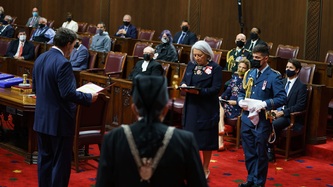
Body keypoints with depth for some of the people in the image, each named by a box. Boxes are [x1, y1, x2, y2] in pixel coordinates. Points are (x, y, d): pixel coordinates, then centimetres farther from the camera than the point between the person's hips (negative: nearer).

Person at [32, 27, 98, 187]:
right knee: (61, 161, 3)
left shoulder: (40, 58, 6)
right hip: (59, 121, -8)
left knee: (45, 158, 16)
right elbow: (68, 93, -24)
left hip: (41, 118, 8)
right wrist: (89, 97, -11)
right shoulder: (62, 63, -21)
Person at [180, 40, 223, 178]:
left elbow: (216, 89, -14)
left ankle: (205, 168, 20)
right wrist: (183, 85, -10)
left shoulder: (215, 68, -9)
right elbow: (184, 80, 14)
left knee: (206, 139, 5)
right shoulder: (191, 65, 8)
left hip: (207, 109, -5)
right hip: (191, 106, 5)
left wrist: (199, 92, -25)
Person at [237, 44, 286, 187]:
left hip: (262, 120, -5)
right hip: (246, 118, 5)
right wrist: (241, 101, -4)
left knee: (260, 153, 7)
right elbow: (242, 92, 18)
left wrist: (263, 104, -25)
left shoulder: (274, 76, -9)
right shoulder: (250, 73, 10)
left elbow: (282, 98, -15)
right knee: (249, 152, 14)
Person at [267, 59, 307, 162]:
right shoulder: (282, 82, 16)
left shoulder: (301, 86, -4)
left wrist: (282, 112, -18)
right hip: (277, 111, 5)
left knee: (273, 124, -33)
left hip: (290, 116, -5)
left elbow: (300, 106, -11)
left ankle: (270, 150, -19)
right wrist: (273, 110, -5)